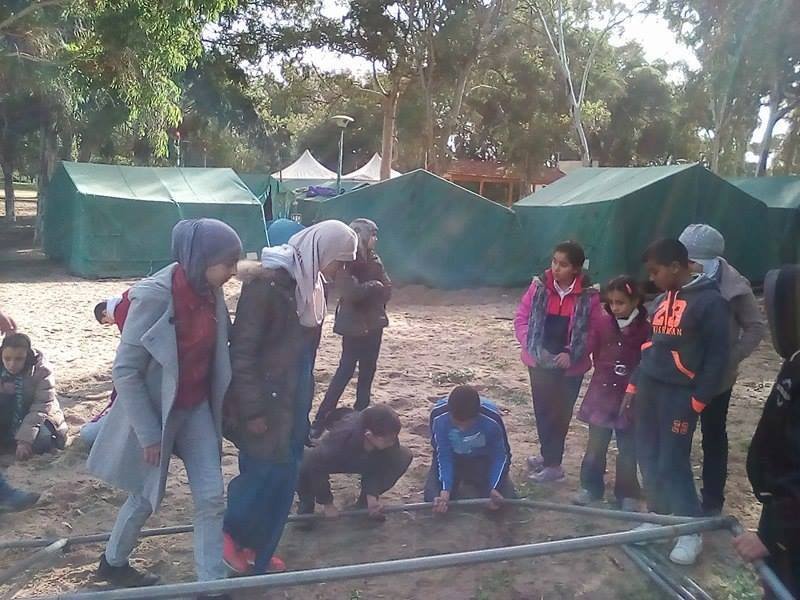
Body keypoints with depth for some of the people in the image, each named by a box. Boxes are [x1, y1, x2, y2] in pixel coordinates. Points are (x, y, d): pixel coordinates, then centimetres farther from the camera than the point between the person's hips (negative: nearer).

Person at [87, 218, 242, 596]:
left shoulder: (211, 293, -5)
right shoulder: (154, 296, -25)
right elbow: (125, 371, -20)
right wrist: (148, 433, -18)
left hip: (197, 409, 5)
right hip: (155, 411, -5)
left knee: (212, 496, 2)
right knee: (147, 496, 15)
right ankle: (112, 562, 43)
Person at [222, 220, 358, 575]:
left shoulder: (309, 285, 7)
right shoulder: (266, 283, -19)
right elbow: (242, 351, -19)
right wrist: (252, 409, -19)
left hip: (293, 399, 8)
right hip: (264, 400, -8)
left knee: (284, 477, 12)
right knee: (264, 471, -1)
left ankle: (258, 550, 27)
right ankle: (231, 533, 25)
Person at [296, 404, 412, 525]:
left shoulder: (389, 437, -30)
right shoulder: (342, 437, -42)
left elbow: (380, 468, -15)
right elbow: (316, 465, -33)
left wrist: (372, 495, -28)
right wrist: (327, 504, -27)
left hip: (365, 462, 4)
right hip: (333, 460, -4)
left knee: (404, 456, -19)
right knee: (303, 461, -37)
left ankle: (364, 503, 0)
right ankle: (306, 506, -5)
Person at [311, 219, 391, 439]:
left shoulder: (373, 259, 8)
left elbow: (386, 289, 3)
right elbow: (352, 292, -25)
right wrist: (374, 285, -11)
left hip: (373, 324, 7)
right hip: (354, 326, -7)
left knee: (367, 372, 12)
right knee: (345, 371, -5)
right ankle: (320, 421, 1)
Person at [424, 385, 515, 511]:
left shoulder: (492, 419, -33)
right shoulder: (439, 416, -32)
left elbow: (501, 455, -18)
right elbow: (443, 456, -22)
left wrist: (494, 488, -34)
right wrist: (445, 490, -36)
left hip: (483, 459, 0)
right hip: (452, 457, 0)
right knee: (433, 499, -21)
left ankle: (471, 481, 12)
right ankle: (458, 481, 13)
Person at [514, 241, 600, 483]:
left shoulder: (589, 296, -11)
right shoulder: (539, 286, -6)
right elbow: (521, 319, 0)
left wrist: (572, 354, -15)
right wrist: (532, 347, -12)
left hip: (570, 366, -2)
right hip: (540, 362, 2)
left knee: (561, 412, 7)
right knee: (542, 409, 12)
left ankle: (551, 462, 21)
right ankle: (549, 457, 31)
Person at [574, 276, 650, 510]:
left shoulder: (645, 329, -11)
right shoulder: (601, 322, -4)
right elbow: (588, 348, -4)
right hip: (602, 392, 2)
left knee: (628, 449, 12)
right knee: (595, 445, 11)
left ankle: (627, 493, 26)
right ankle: (591, 487, 28)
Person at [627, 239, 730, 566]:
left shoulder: (710, 301, -12)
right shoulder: (662, 299, 11)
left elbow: (718, 356, -12)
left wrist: (698, 400, -13)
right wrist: (633, 385, 14)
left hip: (679, 395, -7)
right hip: (648, 390, 7)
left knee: (672, 463, -3)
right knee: (648, 458, 11)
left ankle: (691, 531, 13)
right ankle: (658, 516, 28)